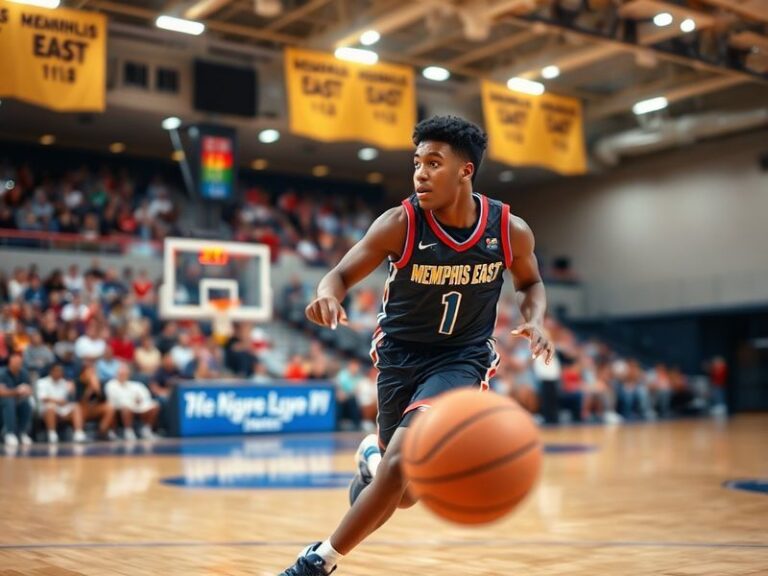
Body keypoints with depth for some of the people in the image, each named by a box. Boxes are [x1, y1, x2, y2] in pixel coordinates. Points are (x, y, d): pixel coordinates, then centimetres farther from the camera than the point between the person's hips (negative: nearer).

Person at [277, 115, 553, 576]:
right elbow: (342, 274, -15)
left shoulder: (511, 230, -11)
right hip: (401, 353, 1)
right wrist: (328, 294, -40)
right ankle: (373, 457, 48)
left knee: (401, 462, -22)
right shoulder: (400, 223, -17)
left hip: (462, 359, 0)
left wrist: (536, 320, -13)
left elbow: (531, 282, 9)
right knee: (405, 491, 8)